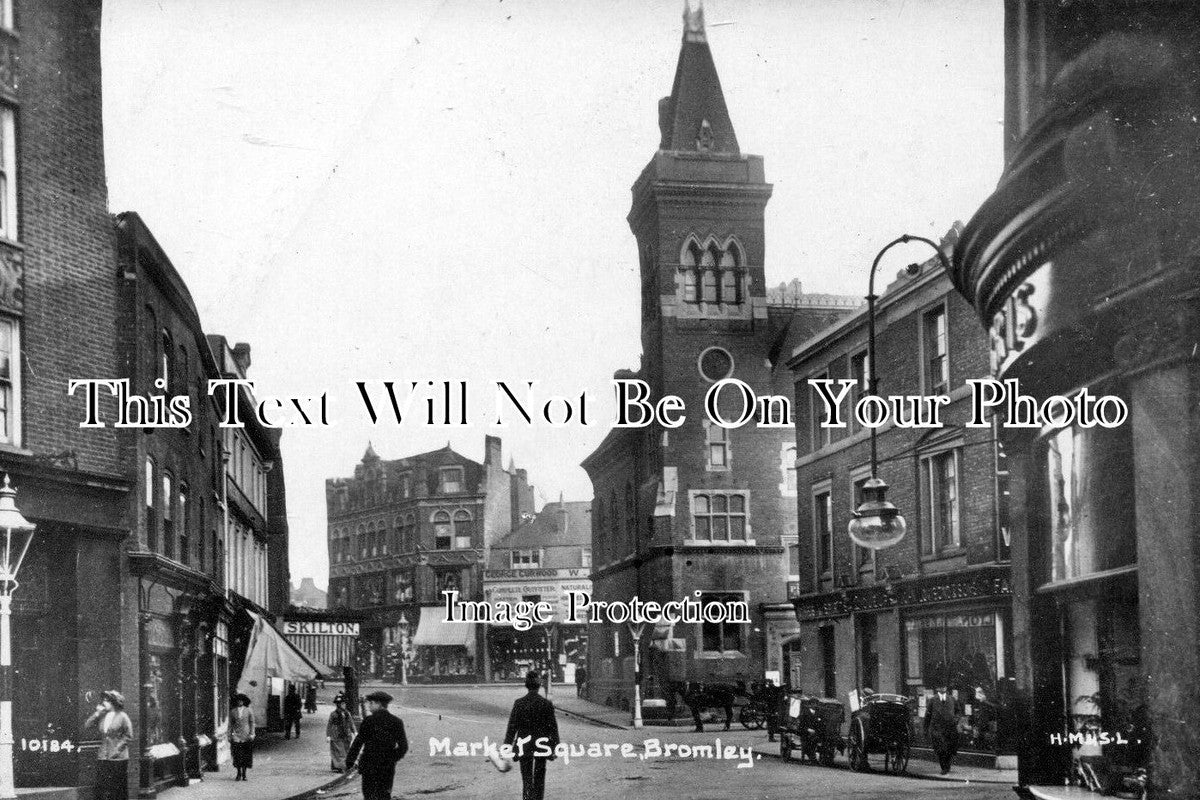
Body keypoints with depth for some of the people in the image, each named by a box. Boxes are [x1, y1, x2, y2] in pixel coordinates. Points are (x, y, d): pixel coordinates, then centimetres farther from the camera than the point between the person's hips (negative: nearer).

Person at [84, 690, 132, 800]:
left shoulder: (122, 716, -3)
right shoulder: (102, 717, 10)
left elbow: (129, 736, -5)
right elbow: (87, 725, 3)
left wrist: (117, 749, -11)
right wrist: (97, 713, -3)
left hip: (118, 758, -4)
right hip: (102, 758, 5)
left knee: (118, 788, 0)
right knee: (101, 786, 1)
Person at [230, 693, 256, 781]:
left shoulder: (249, 711, 5)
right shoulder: (232, 712, 7)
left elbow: (252, 723, 7)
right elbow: (230, 725, 9)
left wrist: (252, 734, -2)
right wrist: (229, 736, 4)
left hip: (246, 735, 0)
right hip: (236, 735, 0)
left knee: (246, 755, 1)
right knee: (237, 755, -8)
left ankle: (244, 774, 10)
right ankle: (238, 773, 4)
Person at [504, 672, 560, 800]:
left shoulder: (519, 703, -9)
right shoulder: (547, 704, -8)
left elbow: (512, 726, -7)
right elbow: (553, 727, -5)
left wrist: (506, 746, -2)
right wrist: (555, 746, 4)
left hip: (524, 746, -1)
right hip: (542, 745, 1)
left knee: (527, 779, 5)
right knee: (539, 778, 17)